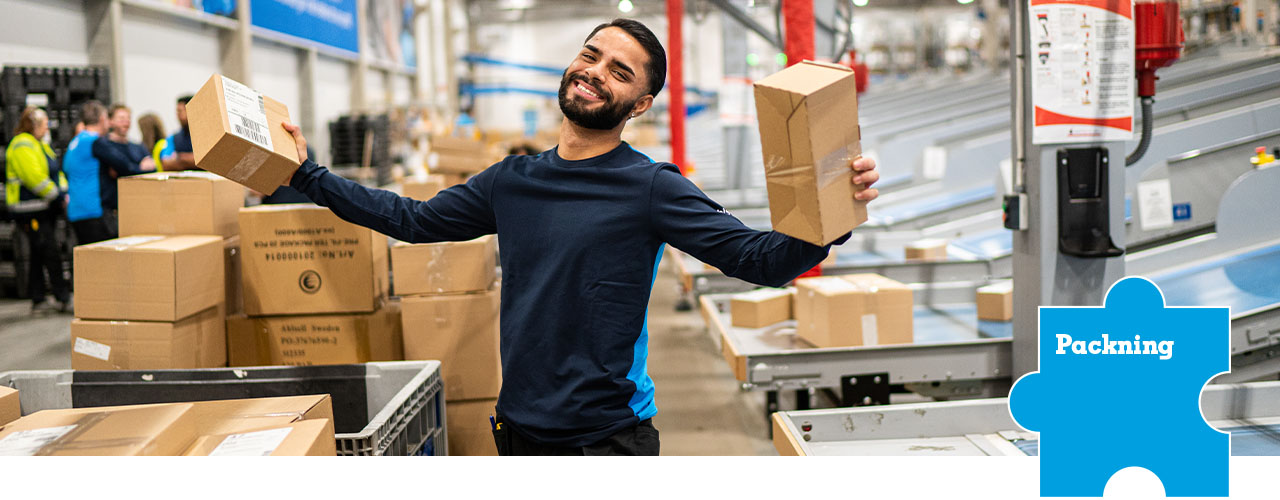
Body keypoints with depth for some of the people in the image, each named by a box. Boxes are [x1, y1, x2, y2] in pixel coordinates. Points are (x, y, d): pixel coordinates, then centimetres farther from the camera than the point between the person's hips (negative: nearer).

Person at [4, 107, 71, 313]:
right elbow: (35, 178, -22)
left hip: (45, 209, 10)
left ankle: (38, 300, 17)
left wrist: (64, 192, 3)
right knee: (50, 253, -10)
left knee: (38, 256, 12)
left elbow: (56, 172, 21)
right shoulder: (22, 146, -12)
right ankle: (64, 298, -7)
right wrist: (58, 196, -16)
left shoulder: (39, 145, 20)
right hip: (31, 212, -10)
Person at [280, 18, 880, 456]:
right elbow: (413, 219, 16)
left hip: (608, 436, -5)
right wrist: (310, 176, 15)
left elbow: (759, 258, -17)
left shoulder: (651, 187, -11)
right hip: (518, 431, 5)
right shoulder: (512, 181, 6)